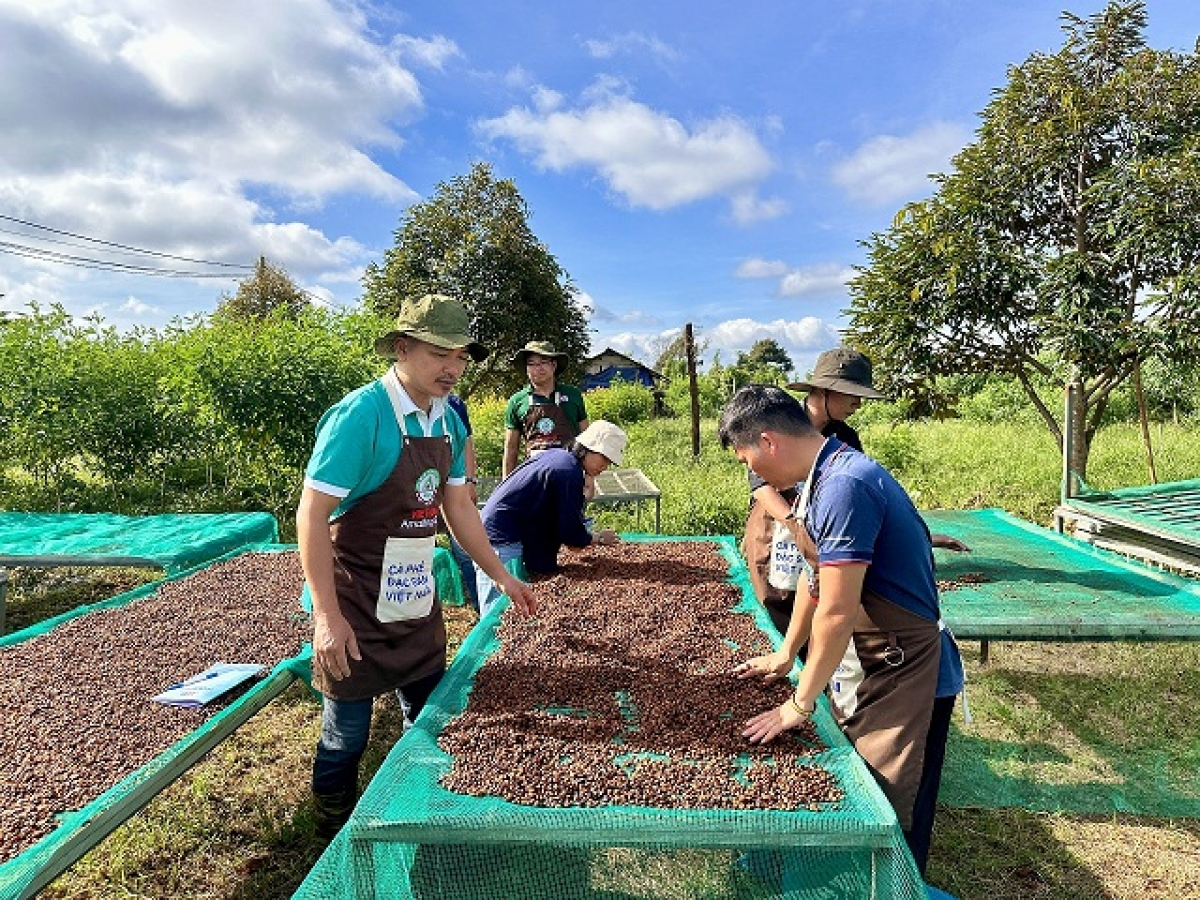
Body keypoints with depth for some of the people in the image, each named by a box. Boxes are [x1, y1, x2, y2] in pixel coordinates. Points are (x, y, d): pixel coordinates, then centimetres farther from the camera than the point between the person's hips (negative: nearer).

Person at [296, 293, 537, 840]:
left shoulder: (449, 421, 3)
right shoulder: (360, 415, -20)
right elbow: (311, 515, -19)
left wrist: (501, 577, 13)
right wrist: (327, 615, -21)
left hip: (418, 601, 7)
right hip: (356, 608, -7)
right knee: (346, 736, 9)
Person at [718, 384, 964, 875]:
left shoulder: (844, 486, -27)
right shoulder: (826, 476, 4)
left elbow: (836, 613, -26)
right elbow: (816, 574, 15)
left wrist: (800, 703, -14)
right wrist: (785, 654, 20)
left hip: (901, 676, -9)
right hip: (866, 666, 9)